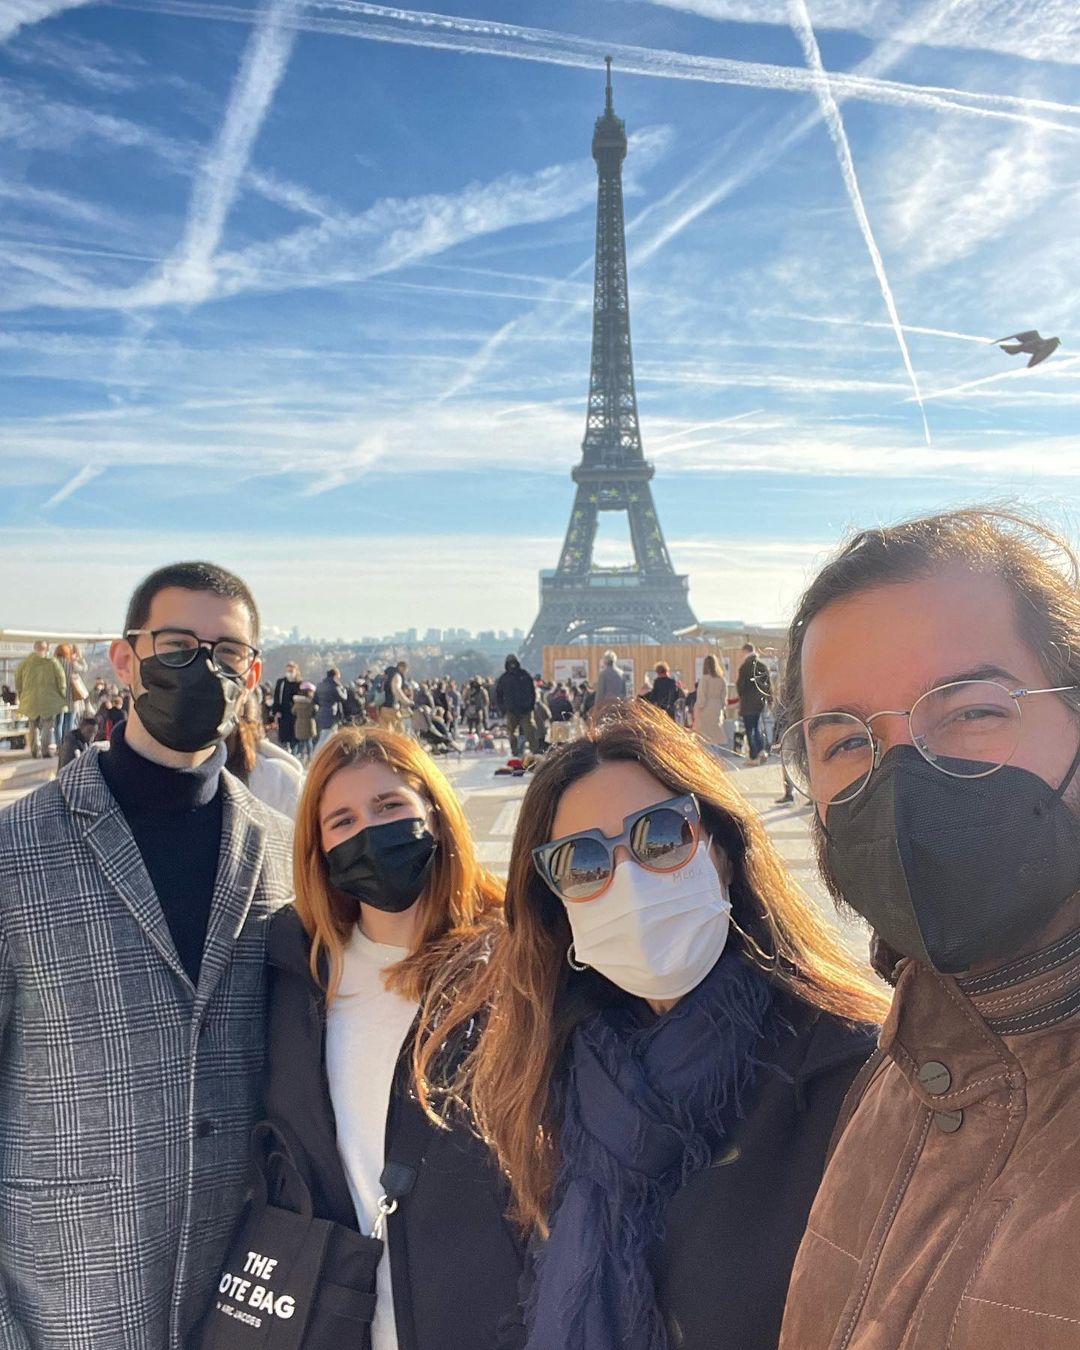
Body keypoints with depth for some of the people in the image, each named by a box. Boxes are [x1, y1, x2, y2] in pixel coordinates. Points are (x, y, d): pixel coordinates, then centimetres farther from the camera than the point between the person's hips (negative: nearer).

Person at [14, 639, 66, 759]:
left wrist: (21, 697, 20)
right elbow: (61, 681, -5)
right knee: (48, 726, 8)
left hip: (30, 700, 3)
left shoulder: (24, 662, 5)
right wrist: (62, 697, 6)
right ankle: (46, 750, 2)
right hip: (49, 700, -2)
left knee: (34, 726, 14)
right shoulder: (52, 662, -5)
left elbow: (18, 681, 10)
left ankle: (35, 751, 7)